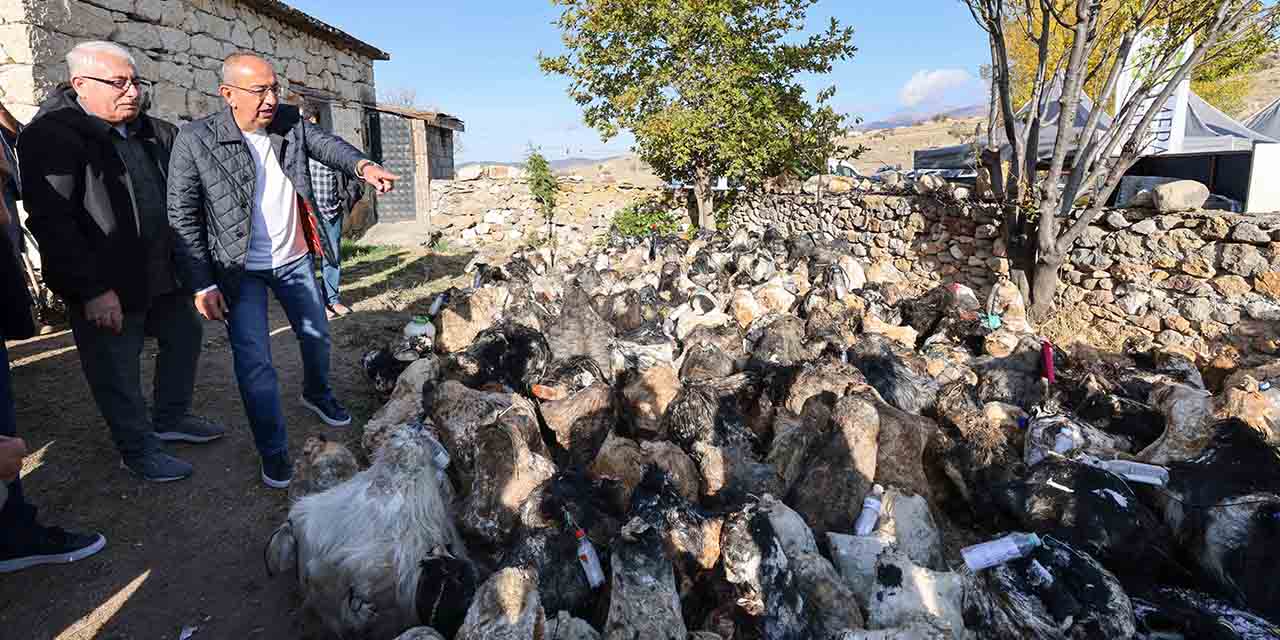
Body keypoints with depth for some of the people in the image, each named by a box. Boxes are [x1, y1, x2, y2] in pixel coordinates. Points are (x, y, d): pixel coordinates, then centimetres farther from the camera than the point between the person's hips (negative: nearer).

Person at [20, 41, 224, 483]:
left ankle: (171, 419, 39)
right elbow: (50, 220, -20)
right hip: (106, 287, -7)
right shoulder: (52, 135, -13)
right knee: (117, 373, 6)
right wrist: (93, 289, -23)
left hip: (162, 273, 8)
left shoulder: (153, 132, 8)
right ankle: (138, 450, 24)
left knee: (185, 335, 21)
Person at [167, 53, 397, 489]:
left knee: (316, 335, 20)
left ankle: (317, 394, 49)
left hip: (295, 258, 5)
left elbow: (326, 144, -14)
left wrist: (362, 165, -40)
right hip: (241, 271, -4)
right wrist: (202, 284, -17)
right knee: (254, 363, -2)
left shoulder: (290, 123, -3)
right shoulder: (196, 141, -15)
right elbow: (182, 217, -13)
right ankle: (273, 450, 15)